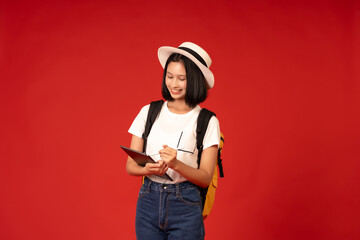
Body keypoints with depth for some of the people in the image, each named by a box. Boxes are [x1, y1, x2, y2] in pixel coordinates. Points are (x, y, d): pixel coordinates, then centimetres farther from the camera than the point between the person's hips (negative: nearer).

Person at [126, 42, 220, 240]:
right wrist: (148, 169, -18)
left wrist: (176, 164, -23)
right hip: (148, 203, 2)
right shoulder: (148, 112, 4)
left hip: (186, 208, -2)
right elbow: (130, 166, 3)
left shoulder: (207, 122, -3)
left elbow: (205, 178, -6)